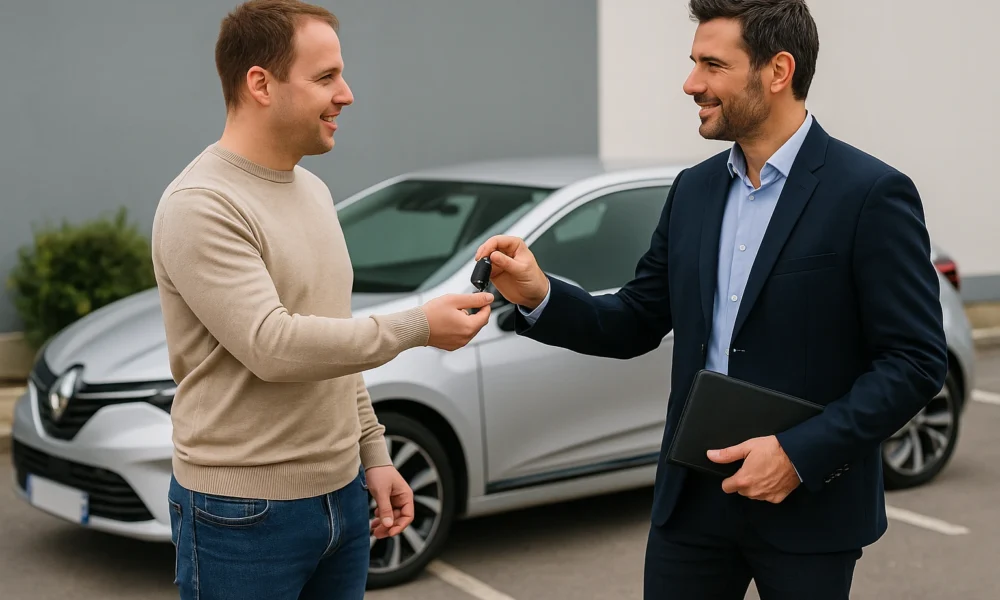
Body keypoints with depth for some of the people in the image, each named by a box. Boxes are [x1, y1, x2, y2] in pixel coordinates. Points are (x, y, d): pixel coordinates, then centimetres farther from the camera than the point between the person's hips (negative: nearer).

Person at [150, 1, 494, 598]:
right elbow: (272, 346, -24)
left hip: (342, 495, 8)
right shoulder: (200, 207, -16)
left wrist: (373, 453, 15)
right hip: (244, 515, -7)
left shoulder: (314, 191, 12)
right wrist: (416, 328, -20)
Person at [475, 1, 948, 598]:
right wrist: (539, 295, -7)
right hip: (693, 499, 5)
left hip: (810, 503, -5)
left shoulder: (871, 194, -11)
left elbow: (917, 362, -12)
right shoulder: (693, 190, 7)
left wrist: (801, 453, -20)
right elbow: (636, 325, 10)